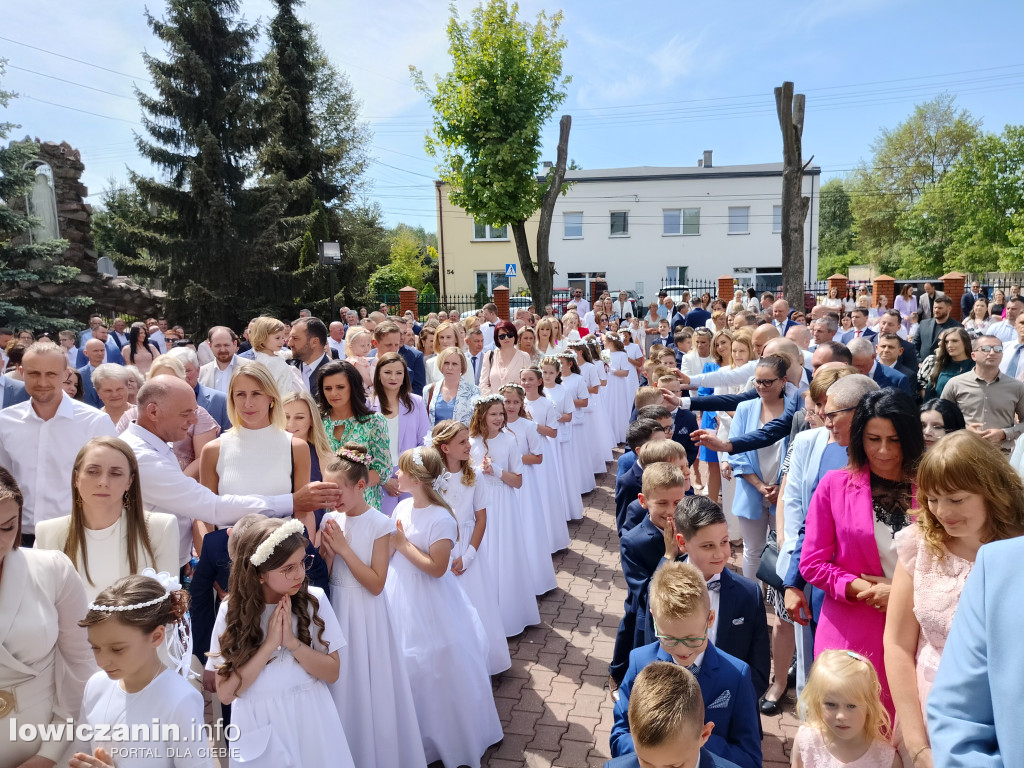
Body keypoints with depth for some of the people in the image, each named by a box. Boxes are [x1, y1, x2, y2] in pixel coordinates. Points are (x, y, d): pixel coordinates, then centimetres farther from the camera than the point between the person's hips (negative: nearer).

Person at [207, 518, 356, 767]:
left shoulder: (314, 600, -12)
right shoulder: (232, 611, -12)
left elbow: (332, 672, -8)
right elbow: (225, 694, -12)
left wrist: (292, 642, -22)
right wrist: (269, 644, -22)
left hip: (310, 718, 0)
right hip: (259, 725, 0)